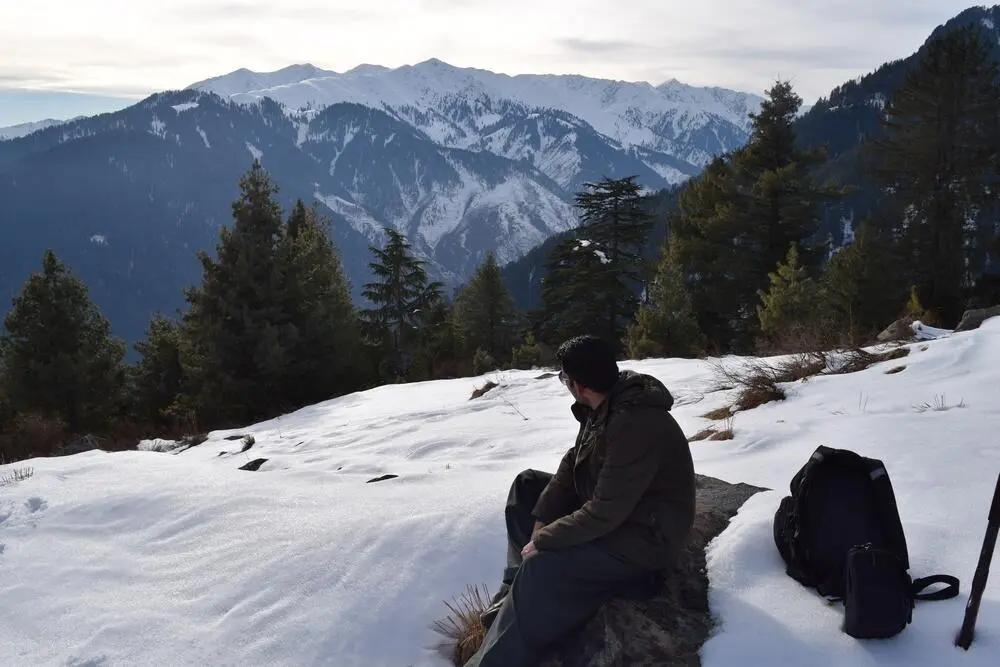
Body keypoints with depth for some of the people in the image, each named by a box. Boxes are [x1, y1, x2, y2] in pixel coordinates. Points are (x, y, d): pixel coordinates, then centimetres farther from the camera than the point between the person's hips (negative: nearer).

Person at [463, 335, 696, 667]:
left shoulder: (636, 426, -31)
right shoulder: (604, 405, -2)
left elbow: (603, 514, -30)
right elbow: (572, 465, 6)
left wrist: (541, 540, -18)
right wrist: (541, 522, -5)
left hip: (643, 537, -10)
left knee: (541, 569, -27)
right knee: (528, 485, 11)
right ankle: (516, 589, 4)